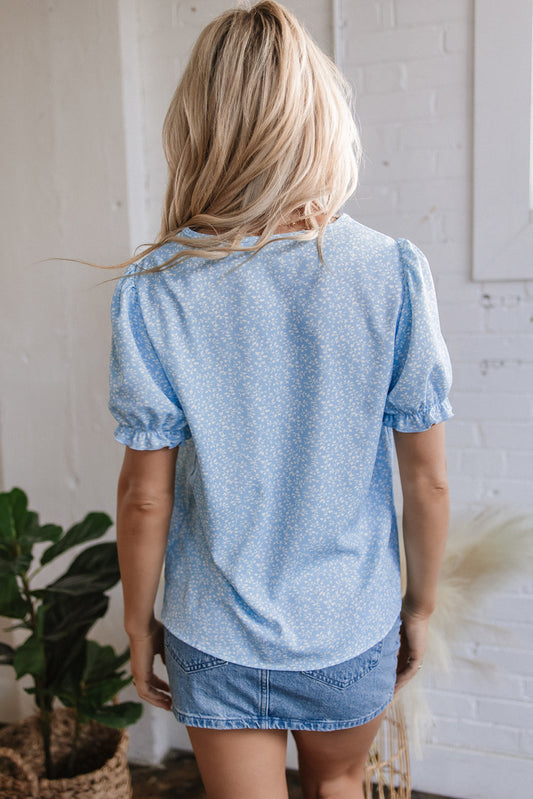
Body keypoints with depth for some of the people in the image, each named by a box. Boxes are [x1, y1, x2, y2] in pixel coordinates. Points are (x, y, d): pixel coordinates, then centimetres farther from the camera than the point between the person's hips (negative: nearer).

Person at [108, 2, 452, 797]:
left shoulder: (152, 290, -17)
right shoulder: (395, 274, -15)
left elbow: (145, 497, -11)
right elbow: (427, 478, -9)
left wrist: (138, 622, 5)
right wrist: (422, 603, 8)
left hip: (216, 636, -1)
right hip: (353, 628, 2)